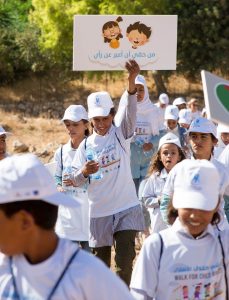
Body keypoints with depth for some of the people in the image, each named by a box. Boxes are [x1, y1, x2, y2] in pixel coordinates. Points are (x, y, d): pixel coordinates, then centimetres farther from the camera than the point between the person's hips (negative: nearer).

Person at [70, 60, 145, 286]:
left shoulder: (121, 134, -2)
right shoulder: (86, 146, 5)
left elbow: (130, 110, -21)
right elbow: (75, 180, 5)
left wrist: (131, 82, -40)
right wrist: (84, 172, -19)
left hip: (126, 209, -3)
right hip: (99, 212, 3)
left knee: (125, 261, -11)